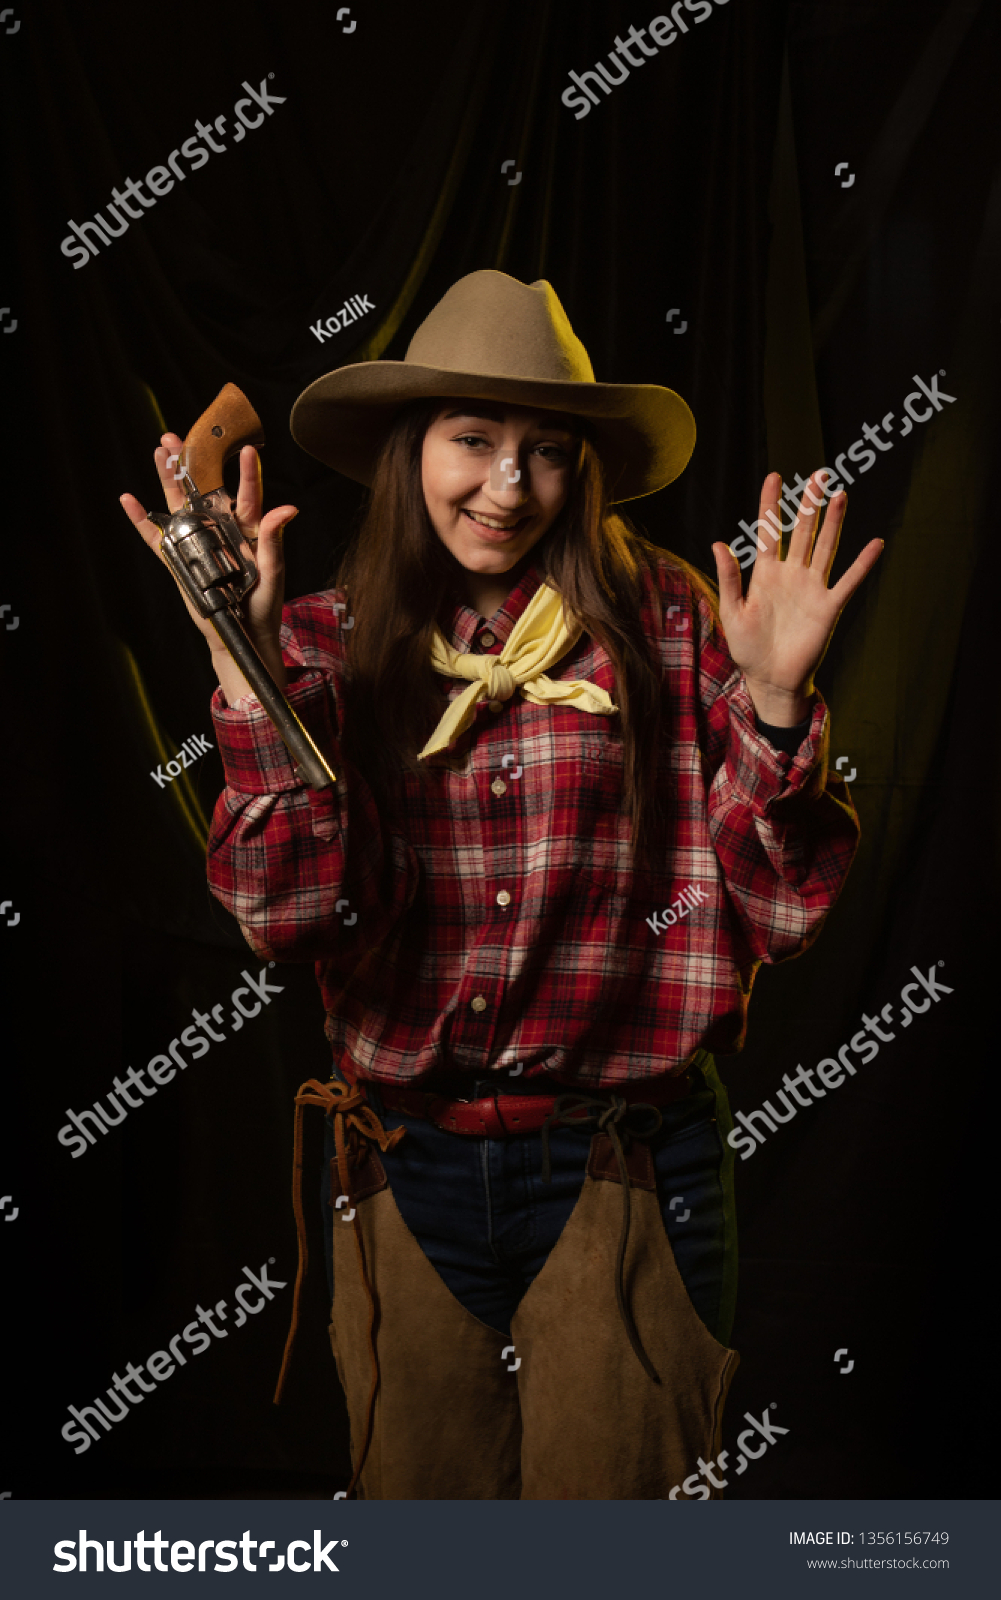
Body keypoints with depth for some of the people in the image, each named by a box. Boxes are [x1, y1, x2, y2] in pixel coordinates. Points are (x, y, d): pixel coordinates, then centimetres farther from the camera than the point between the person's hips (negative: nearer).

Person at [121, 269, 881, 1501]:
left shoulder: (665, 626, -6)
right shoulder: (331, 642, -1)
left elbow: (778, 913, -7)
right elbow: (296, 911, -15)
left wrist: (771, 698, -22)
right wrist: (242, 655, -22)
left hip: (623, 1178, -2)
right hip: (406, 1181, 2)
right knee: (416, 1492, 21)